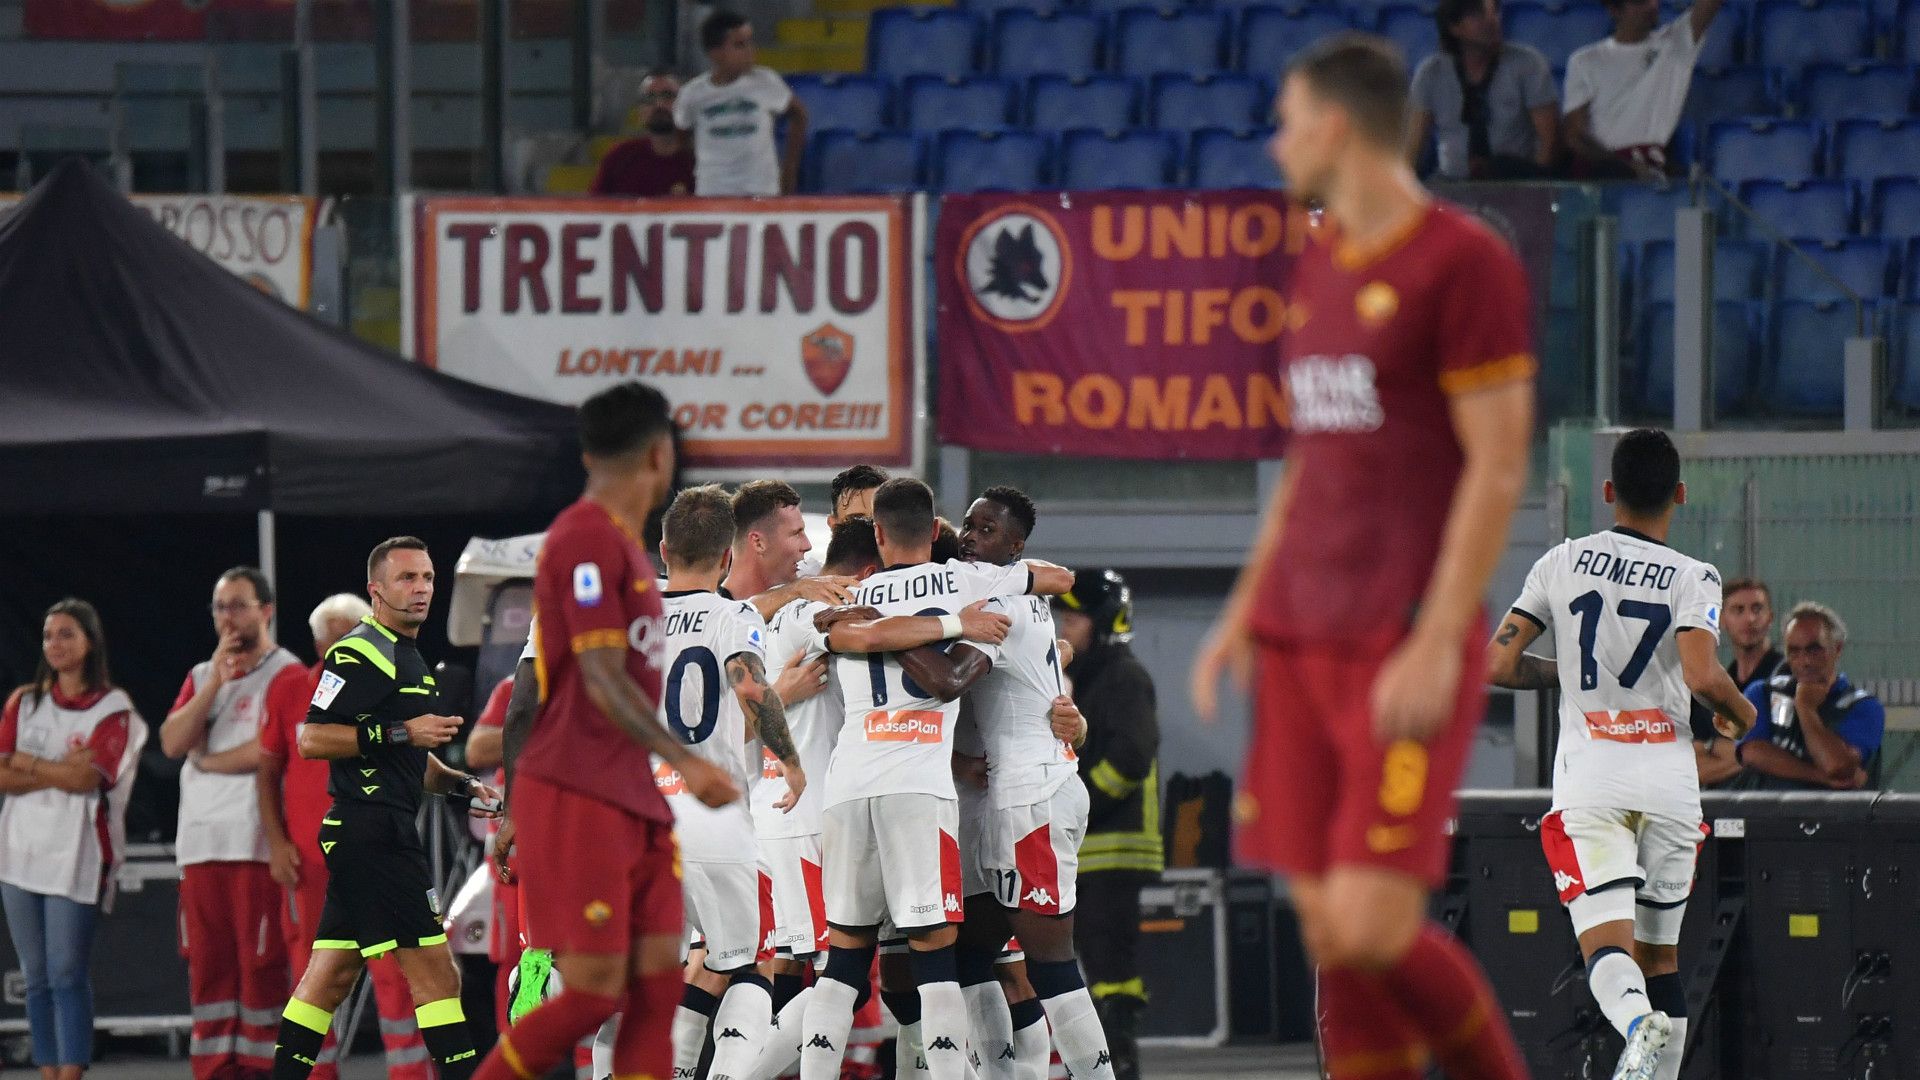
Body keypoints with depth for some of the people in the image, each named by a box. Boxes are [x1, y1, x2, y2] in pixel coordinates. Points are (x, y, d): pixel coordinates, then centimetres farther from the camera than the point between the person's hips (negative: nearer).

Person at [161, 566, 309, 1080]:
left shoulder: (286, 675, -1)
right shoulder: (201, 676, 20)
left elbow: (270, 749, -14)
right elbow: (172, 741, 5)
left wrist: (206, 760, 0)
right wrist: (215, 682, -4)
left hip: (258, 843, -6)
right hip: (200, 841, 6)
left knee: (261, 961, -8)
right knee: (207, 962, 4)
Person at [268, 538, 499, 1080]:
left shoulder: (409, 659, 22)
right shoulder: (357, 655, -10)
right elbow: (311, 739, -16)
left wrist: (462, 787, 14)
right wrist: (400, 732, -19)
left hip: (386, 831, 10)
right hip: (370, 829, -10)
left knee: (330, 976, 9)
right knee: (434, 970, -12)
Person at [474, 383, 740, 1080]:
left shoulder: (620, 543, 18)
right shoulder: (587, 539, -12)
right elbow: (602, 683, -19)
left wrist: (526, 807, 24)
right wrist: (684, 763, -25)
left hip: (632, 803, 10)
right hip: (578, 802, -10)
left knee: (658, 980, 1)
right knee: (594, 991, -11)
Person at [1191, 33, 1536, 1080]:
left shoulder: (1469, 263, -11)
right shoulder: (1323, 265, 15)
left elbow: (1500, 465, -14)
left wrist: (1435, 646, -20)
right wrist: (1243, 615, 15)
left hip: (1412, 648, -8)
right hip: (1305, 643, 8)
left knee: (1372, 930, -15)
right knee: (1329, 932, 2)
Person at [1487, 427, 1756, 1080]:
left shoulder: (1563, 562, 4)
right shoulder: (1692, 578, -2)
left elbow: (1497, 666, 4)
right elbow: (1703, 677, -18)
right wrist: (1740, 713, 4)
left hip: (1589, 779, 0)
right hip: (1669, 781, 0)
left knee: (1607, 948, -12)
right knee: (1659, 950, 15)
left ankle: (1638, 1023, -43)